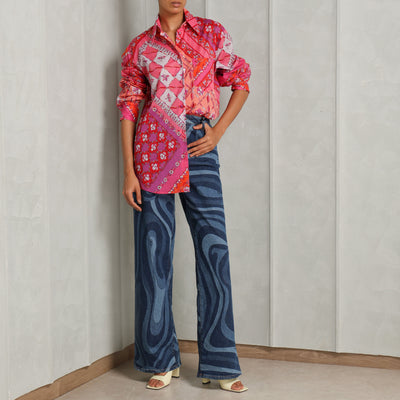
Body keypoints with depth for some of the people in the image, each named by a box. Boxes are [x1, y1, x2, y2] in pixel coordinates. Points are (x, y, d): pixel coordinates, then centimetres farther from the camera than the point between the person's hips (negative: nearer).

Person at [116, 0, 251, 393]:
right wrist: (129, 172, -3)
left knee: (214, 249, -3)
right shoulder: (138, 48, 8)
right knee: (154, 250, 2)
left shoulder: (213, 33, 11)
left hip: (199, 145, 1)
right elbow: (129, 109, 4)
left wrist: (219, 130, -1)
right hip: (154, 147, 0)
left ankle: (219, 363, 6)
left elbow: (241, 81, 13)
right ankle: (162, 359, 16)